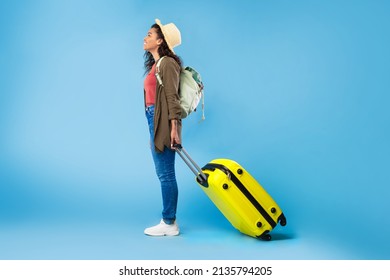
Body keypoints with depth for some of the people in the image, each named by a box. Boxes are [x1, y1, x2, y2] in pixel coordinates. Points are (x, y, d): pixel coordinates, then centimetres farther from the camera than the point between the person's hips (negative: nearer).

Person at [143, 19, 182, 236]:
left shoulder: (167, 63, -8)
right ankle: (169, 222, 20)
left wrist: (174, 126, -20)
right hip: (155, 122, 10)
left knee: (166, 174, -4)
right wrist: (155, 129, 18)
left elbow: (172, 96, -15)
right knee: (164, 174, 11)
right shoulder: (155, 64, 19)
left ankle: (169, 223, 6)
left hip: (163, 123, -10)